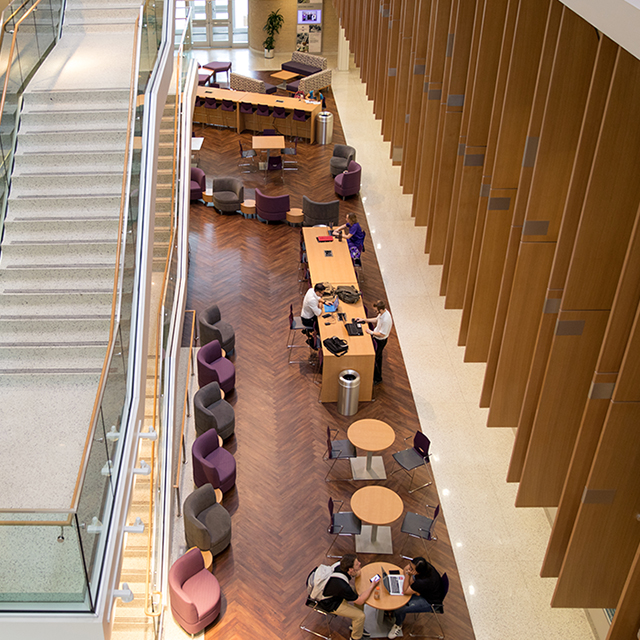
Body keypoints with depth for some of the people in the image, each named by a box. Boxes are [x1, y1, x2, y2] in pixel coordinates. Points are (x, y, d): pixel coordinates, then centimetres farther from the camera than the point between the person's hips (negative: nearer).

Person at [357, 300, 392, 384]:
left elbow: (382, 334, -29)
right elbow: (376, 320, 12)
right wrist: (364, 319, 10)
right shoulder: (382, 312, -9)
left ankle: (377, 379, 25)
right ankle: (378, 376, 43)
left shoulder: (386, 320, -37)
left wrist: (371, 332, -17)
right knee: (378, 357, 24)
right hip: (377, 338, 9)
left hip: (380, 341, -9)